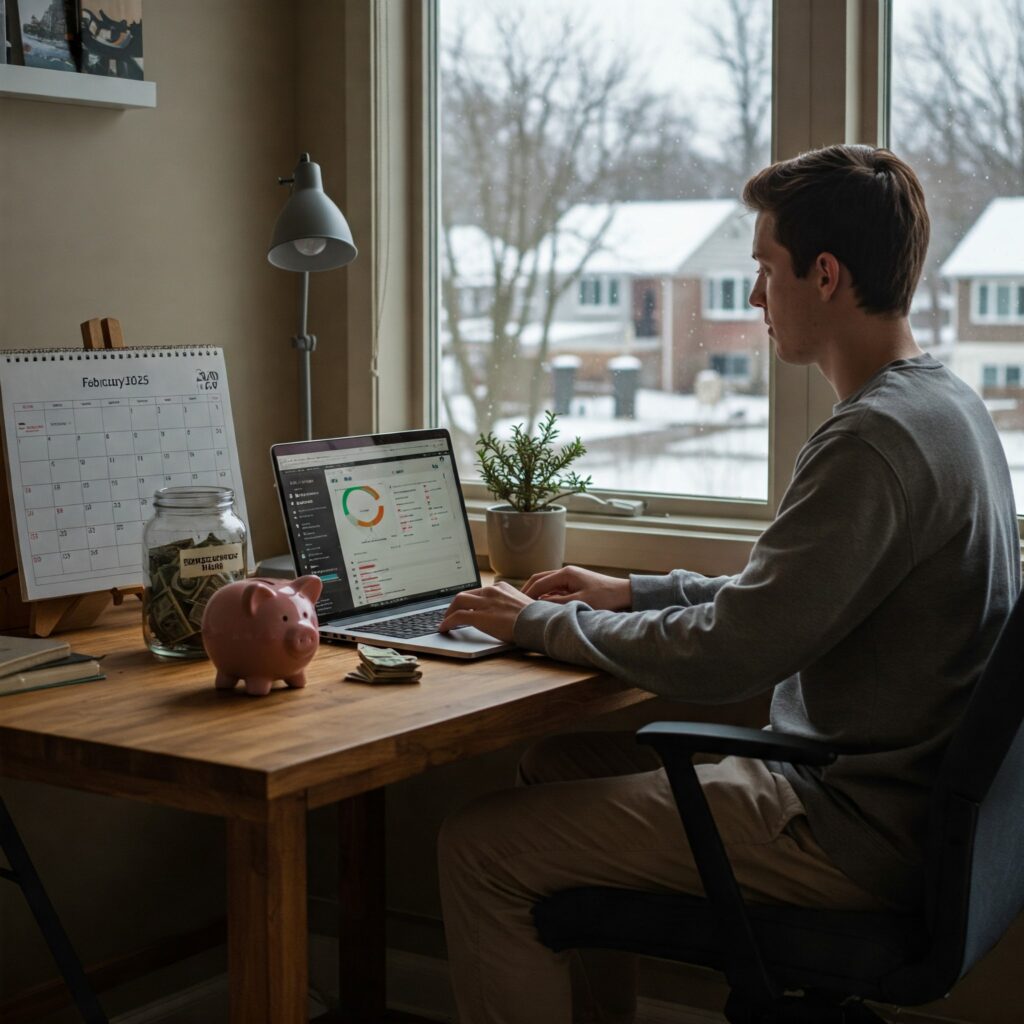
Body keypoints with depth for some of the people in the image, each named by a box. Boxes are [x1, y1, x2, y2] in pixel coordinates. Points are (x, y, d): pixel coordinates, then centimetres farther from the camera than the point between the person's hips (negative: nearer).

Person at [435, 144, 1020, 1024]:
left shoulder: (876, 440, -23)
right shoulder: (945, 406, 10)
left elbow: (722, 660, -23)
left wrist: (540, 623, -9)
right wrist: (635, 594, 15)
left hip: (854, 834, -10)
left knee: (483, 847, -11)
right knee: (560, 762, 21)